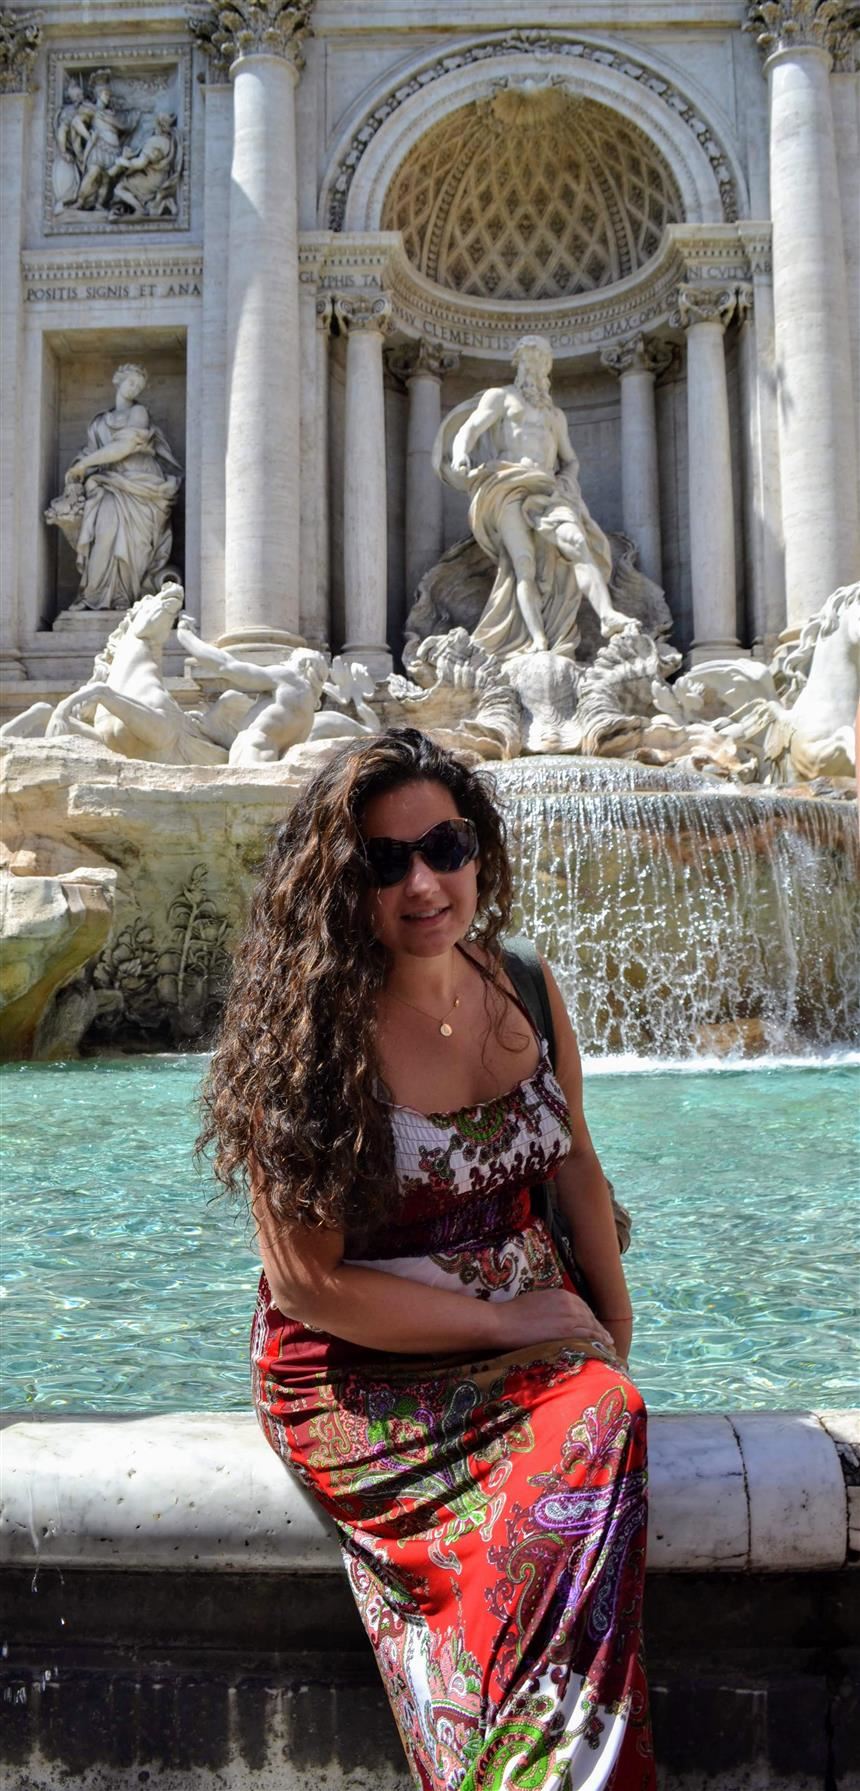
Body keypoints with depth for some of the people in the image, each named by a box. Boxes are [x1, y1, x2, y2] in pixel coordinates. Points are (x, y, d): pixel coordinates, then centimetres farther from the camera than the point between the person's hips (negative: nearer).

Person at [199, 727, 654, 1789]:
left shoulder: (521, 985, 3)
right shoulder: (309, 1034, -14)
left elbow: (573, 1159, 16)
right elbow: (305, 1283, -15)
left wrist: (614, 1328, 10)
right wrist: (505, 1323, -12)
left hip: (530, 1339, 5)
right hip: (359, 1376, -5)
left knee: (608, 1414, -27)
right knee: (593, 1450, -29)